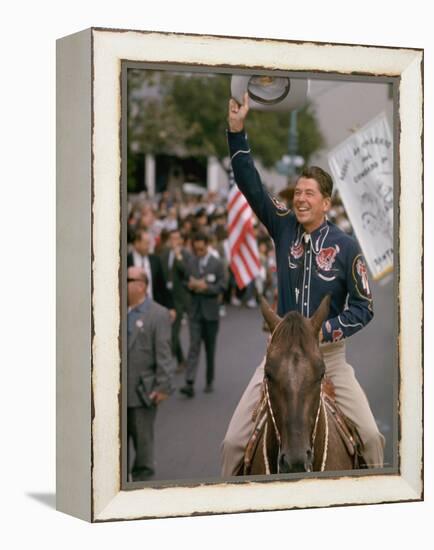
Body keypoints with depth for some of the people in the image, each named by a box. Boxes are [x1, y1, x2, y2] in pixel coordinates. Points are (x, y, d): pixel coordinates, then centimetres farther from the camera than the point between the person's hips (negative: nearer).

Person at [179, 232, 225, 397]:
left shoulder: (217, 264, -3)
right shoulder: (191, 263, 4)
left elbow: (221, 286, -7)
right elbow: (186, 283, 10)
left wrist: (205, 286, -21)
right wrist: (190, 285, -12)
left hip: (210, 311, -1)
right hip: (195, 310, 1)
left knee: (210, 348, 9)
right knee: (194, 346, -9)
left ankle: (209, 382, 22)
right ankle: (189, 383, -16)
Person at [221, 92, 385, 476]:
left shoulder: (346, 247, -7)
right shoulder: (285, 227, 0)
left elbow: (363, 308, -5)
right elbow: (251, 185, -5)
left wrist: (324, 332, -18)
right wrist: (236, 130, -12)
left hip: (329, 354, -2)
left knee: (370, 436, -8)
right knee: (234, 441, -4)